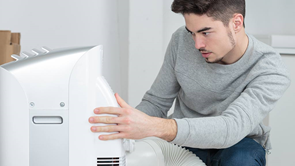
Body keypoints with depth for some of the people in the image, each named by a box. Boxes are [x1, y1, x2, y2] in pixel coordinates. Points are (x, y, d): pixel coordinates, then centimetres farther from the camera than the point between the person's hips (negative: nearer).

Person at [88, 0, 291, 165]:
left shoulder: (271, 72, -24)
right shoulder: (182, 40, -12)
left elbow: (231, 128, -40)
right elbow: (156, 102, -2)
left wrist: (153, 126, -54)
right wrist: (122, 124, -26)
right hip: (183, 141, 3)